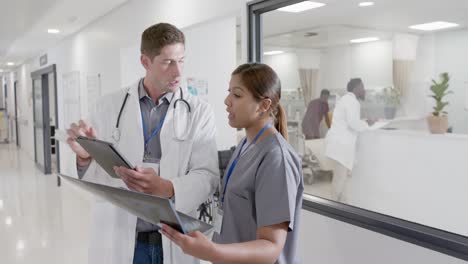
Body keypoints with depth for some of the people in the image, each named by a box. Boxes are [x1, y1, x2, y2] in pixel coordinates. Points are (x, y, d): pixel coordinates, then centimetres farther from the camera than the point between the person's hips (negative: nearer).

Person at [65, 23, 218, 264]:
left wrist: (166, 188, -27)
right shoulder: (111, 105, 1)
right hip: (117, 240, 1)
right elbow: (96, 177, 2)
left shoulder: (199, 112, -3)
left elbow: (206, 176, -10)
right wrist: (85, 158, -19)